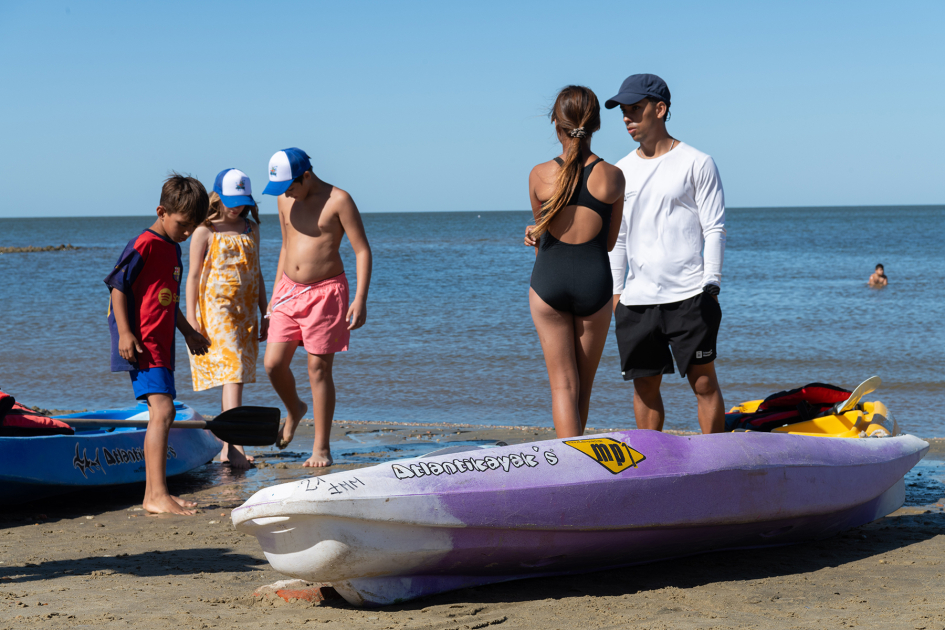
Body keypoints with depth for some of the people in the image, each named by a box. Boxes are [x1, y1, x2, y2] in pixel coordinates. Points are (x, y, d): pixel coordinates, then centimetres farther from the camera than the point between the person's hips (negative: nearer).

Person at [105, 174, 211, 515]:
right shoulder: (143, 245, -12)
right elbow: (117, 286, -13)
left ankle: (153, 493, 20)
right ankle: (157, 494, -23)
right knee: (162, 410, -19)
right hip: (142, 344, -10)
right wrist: (125, 333, -20)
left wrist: (188, 332, 33)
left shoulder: (173, 249, 17)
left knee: (160, 415, 13)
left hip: (160, 344, 10)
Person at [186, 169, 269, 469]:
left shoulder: (251, 230, 14)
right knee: (232, 375, -17)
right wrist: (192, 318, -10)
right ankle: (233, 443, -24)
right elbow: (193, 275, -4)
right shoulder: (205, 231, -2)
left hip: (245, 313, 6)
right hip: (215, 310, -6)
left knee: (234, 376, 7)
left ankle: (227, 449, 12)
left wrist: (265, 314, 16)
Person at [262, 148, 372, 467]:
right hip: (289, 289, 5)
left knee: (318, 369, -3)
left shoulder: (338, 200, -12)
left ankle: (321, 449, 6)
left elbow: (362, 251, -11)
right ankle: (294, 410, 30)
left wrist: (360, 300, -19)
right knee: (273, 364, -2)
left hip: (325, 291, -5)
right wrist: (275, 293, 20)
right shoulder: (285, 199, 7)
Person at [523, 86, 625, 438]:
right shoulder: (612, 177, -3)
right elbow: (609, 242, 8)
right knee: (584, 385, 15)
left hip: (548, 280, -1)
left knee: (563, 385, 3)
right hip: (594, 280, 1)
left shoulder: (540, 175, -5)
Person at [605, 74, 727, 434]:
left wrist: (710, 285, -8)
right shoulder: (621, 171, 14)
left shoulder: (696, 164, 1)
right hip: (637, 298, 4)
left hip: (688, 296, -4)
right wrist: (615, 290, 11)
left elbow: (714, 229, -1)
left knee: (704, 382, -3)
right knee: (644, 385, 6)